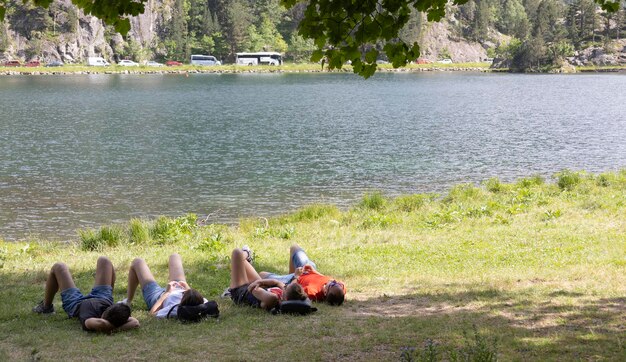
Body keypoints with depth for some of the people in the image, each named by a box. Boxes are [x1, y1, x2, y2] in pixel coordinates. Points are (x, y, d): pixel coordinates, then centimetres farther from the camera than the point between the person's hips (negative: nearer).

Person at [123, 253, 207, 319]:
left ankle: (128, 301, 38)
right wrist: (188, 289, -18)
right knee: (174, 257, 26)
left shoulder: (175, 310, -52)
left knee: (137, 262, 15)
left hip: (157, 297, -4)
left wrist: (166, 293, -30)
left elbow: (152, 313, -33)